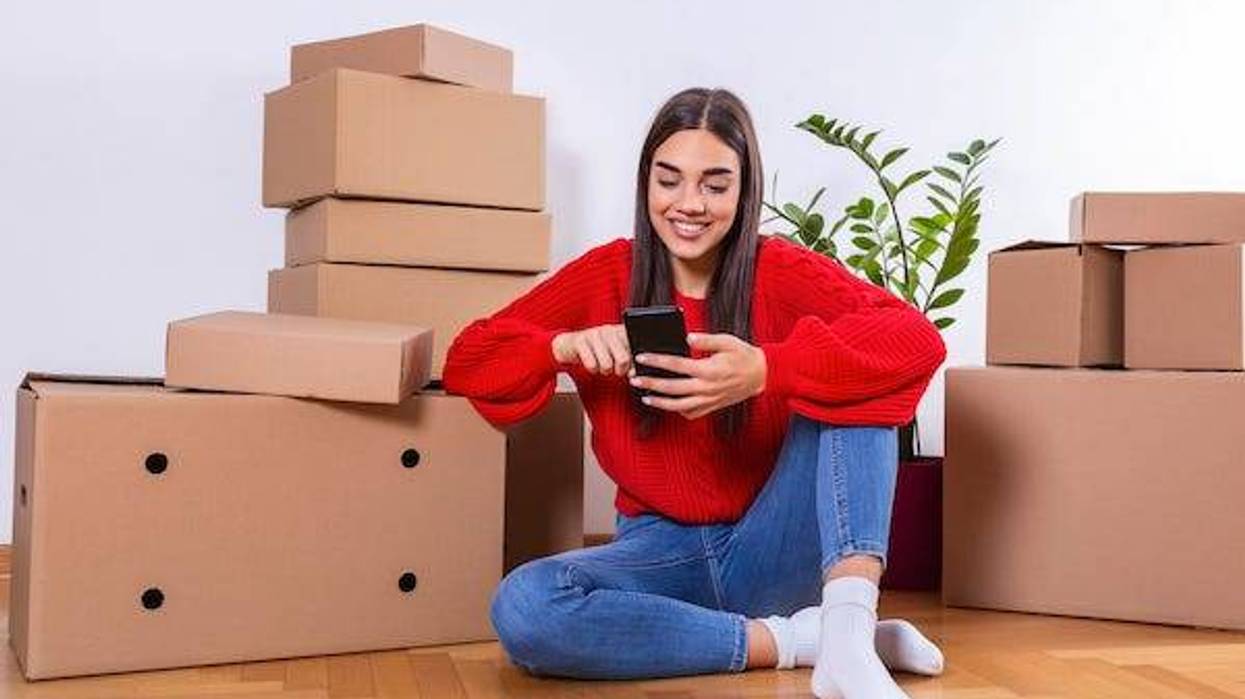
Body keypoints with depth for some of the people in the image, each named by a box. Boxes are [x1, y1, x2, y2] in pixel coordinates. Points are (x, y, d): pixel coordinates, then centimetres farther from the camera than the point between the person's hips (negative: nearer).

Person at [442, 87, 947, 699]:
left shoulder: (781, 271, -5)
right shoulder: (605, 275, 0)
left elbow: (918, 338, -21)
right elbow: (466, 361, -1)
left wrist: (767, 370, -37)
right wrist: (566, 345, -22)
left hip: (773, 550, -1)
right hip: (662, 552, 1)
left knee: (845, 390, -22)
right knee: (521, 608, -30)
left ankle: (848, 637, -37)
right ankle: (795, 639, -19)